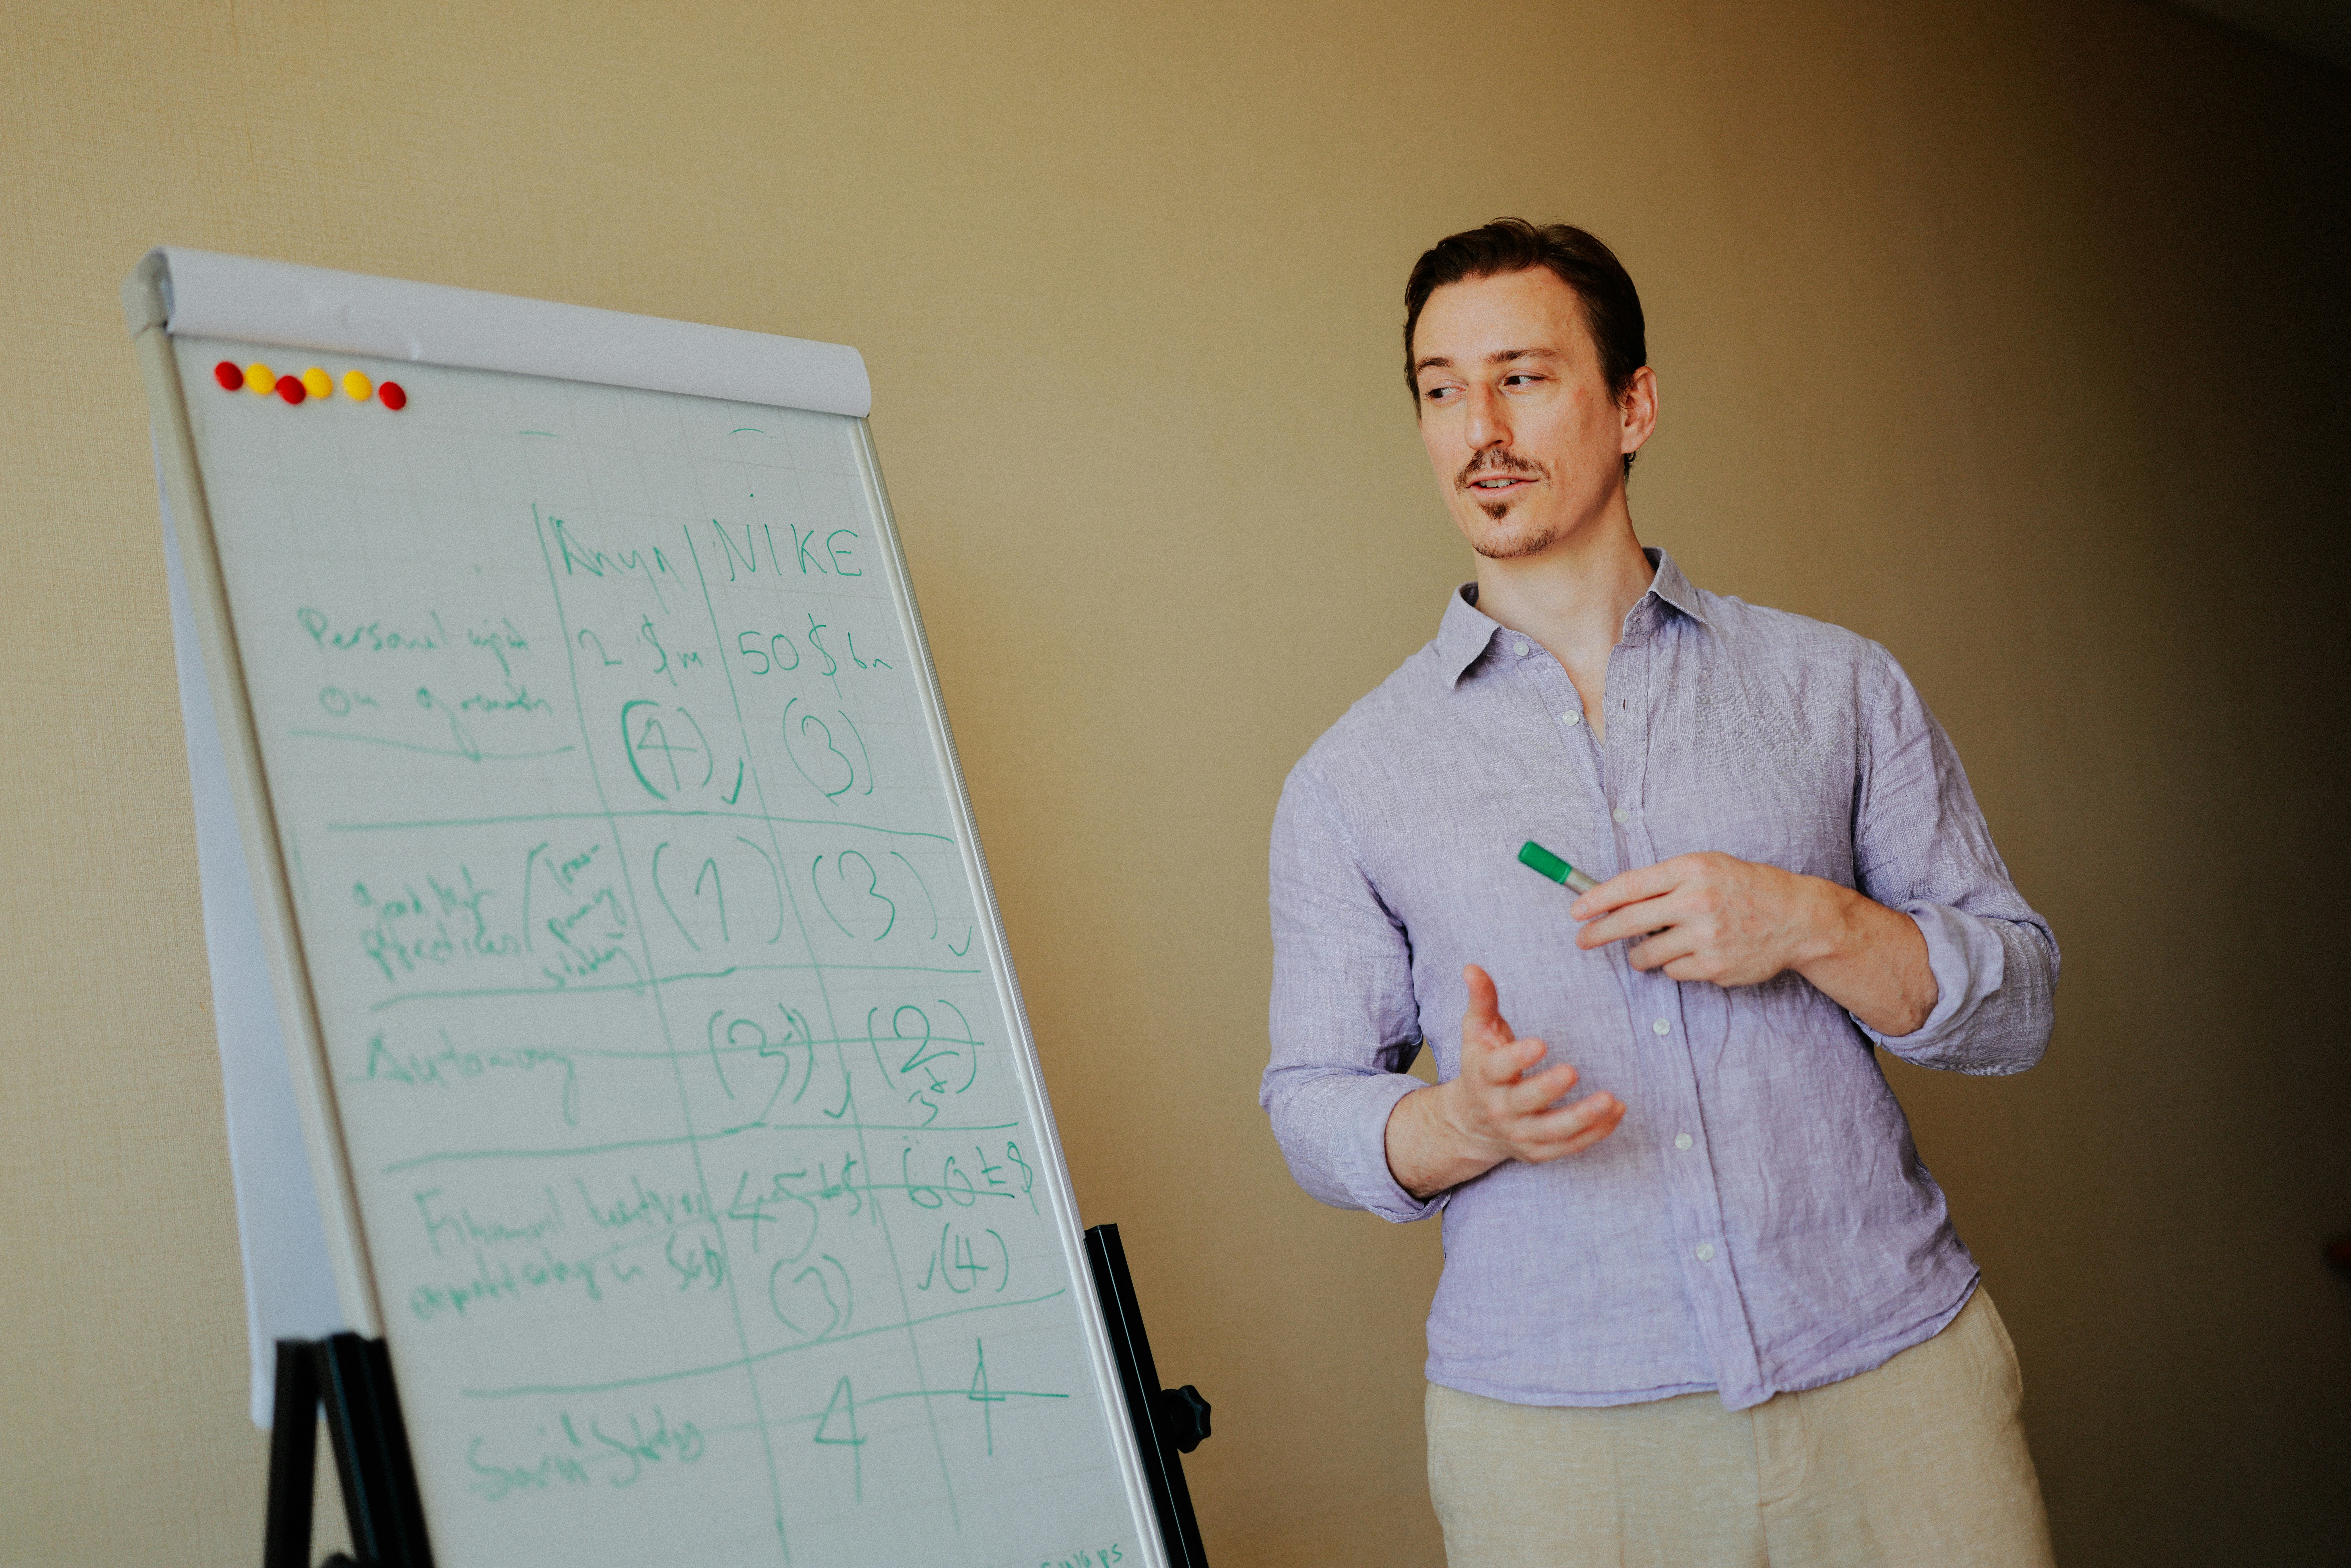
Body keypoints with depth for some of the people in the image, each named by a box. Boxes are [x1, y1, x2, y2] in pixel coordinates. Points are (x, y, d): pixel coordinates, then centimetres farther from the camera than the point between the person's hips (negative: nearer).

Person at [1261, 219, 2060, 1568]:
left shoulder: (1836, 687, 5)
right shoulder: (1351, 782, 5)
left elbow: (2017, 999, 6)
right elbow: (1313, 1103, 5)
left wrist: (1813, 926, -12)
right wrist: (1465, 1122, -16)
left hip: (1895, 1373, 1)